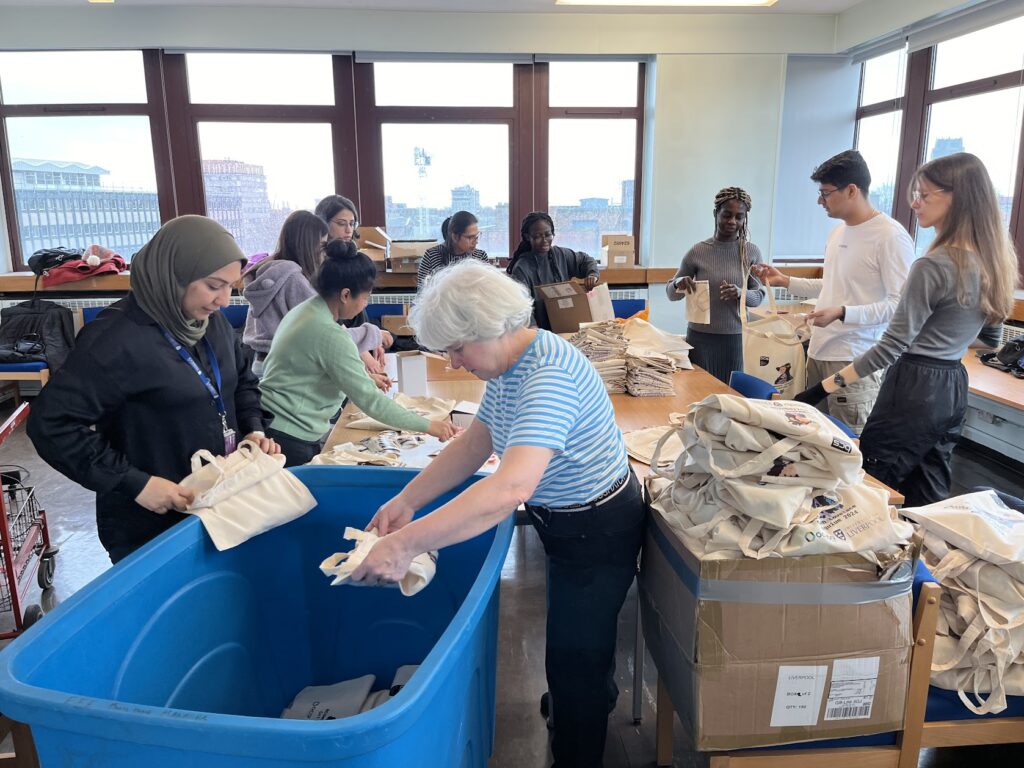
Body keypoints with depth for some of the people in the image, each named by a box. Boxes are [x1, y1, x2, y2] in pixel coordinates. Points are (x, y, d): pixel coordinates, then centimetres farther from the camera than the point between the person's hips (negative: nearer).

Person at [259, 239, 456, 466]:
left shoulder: (304, 310, 6)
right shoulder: (329, 334, -23)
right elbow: (369, 400, -23)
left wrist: (366, 378, 19)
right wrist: (428, 426, -18)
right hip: (290, 441, -9)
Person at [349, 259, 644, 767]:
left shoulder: (549, 376, -34)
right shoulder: (509, 365, -4)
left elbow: (512, 487, -46)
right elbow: (474, 443, 4)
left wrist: (407, 543, -46)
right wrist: (406, 501, -4)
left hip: (597, 532, -9)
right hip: (566, 524, 10)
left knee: (573, 661, 6)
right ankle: (597, 699, 59)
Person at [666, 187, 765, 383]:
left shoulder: (752, 252, -1)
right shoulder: (698, 252, -4)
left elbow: (758, 297, 3)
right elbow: (671, 294, 4)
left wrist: (740, 294, -18)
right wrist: (679, 284, -18)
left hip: (734, 338, 1)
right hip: (700, 337, -1)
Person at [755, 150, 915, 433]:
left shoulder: (890, 236, -12)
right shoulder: (838, 231, 15)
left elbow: (901, 304, -17)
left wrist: (842, 313, -24)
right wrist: (784, 280, 23)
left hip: (855, 362, -8)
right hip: (818, 353, 8)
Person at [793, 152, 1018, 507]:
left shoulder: (933, 266, -19)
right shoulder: (993, 262, 7)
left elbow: (890, 347, -20)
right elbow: (990, 340, 19)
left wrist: (823, 388, -19)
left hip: (915, 388, -9)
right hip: (954, 388, 9)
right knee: (928, 501, 17)